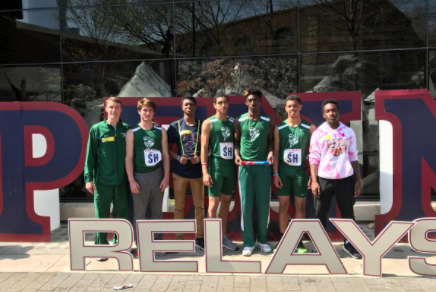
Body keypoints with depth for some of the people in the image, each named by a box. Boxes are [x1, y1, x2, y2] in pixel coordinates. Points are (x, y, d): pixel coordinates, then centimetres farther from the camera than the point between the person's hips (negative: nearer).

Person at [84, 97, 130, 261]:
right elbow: (90, 155, -2)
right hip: (102, 180, -2)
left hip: (122, 180, 2)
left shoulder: (126, 129, 5)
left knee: (122, 214, 10)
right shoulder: (97, 129, -1)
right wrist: (89, 178, -7)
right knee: (101, 215, 6)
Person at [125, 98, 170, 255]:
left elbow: (165, 155, 6)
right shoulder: (132, 133, 0)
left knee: (157, 211, 11)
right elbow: (129, 157, -3)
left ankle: (158, 242, 23)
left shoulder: (161, 131, 6)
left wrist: (166, 177, -1)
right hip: (140, 176, -2)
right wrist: (131, 180, -9)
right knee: (139, 213, 4)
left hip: (157, 175, 2)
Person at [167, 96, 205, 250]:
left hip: (198, 171, 1)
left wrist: (200, 157, -11)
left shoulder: (202, 125, 4)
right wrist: (178, 157, -13)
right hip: (180, 172, -1)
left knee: (199, 205, 7)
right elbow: (167, 148, 3)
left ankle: (199, 237, 20)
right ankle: (179, 238, 17)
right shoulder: (175, 126, 1)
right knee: (179, 206, 6)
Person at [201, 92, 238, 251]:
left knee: (226, 201, 11)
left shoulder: (233, 122, 10)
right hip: (216, 165, -5)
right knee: (214, 202, -1)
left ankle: (223, 236, 23)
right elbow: (204, 147, -6)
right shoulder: (208, 123, -3)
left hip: (231, 166, 5)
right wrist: (205, 171, -13)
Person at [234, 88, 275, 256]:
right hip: (245, 166, 0)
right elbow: (236, 141, 8)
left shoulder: (268, 122, 4)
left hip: (263, 166, 1)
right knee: (246, 204, -1)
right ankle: (248, 242, 10)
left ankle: (262, 239, 20)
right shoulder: (239, 122, 3)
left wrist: (271, 152, -10)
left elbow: (271, 141, 9)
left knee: (263, 203, 4)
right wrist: (236, 155, -9)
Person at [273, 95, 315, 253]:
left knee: (300, 205, 5)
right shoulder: (279, 128, 1)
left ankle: (298, 240, 15)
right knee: (283, 205, 6)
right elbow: (276, 152, 1)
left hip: (300, 170, 0)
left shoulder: (309, 127, 0)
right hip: (283, 170, 0)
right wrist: (275, 174, -5)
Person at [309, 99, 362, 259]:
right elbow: (314, 158, -3)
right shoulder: (318, 133, -1)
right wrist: (314, 181, -10)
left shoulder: (349, 132, 4)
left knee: (347, 212, 11)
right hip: (324, 179, -1)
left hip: (345, 179, 2)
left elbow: (353, 157, 7)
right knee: (320, 213, 5)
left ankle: (348, 243, 28)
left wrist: (358, 180, 4)